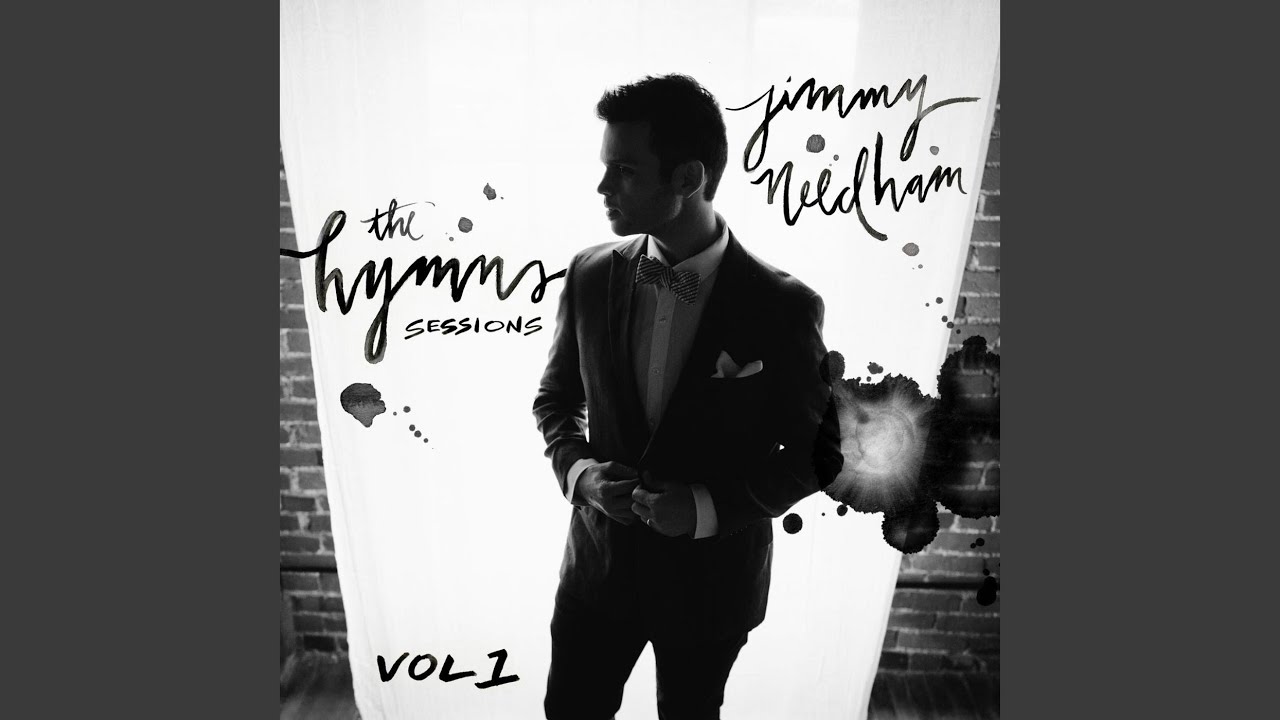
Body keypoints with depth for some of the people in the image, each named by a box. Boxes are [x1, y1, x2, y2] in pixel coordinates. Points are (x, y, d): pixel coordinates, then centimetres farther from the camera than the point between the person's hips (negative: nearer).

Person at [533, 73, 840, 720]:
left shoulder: (783, 308, -19)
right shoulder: (589, 276, -9)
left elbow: (817, 450, -8)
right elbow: (556, 397, 5)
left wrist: (710, 508, -20)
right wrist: (577, 470, -14)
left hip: (711, 580, -2)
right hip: (599, 563, 3)